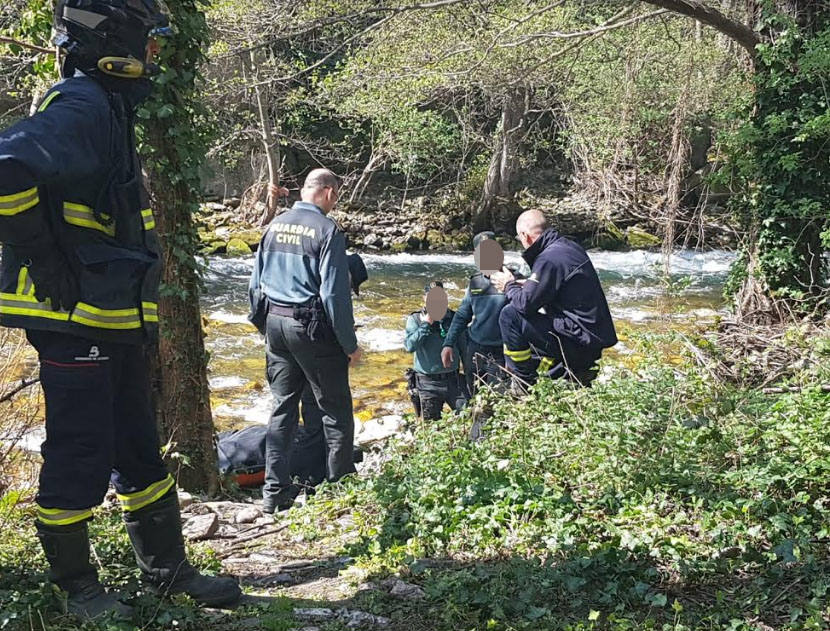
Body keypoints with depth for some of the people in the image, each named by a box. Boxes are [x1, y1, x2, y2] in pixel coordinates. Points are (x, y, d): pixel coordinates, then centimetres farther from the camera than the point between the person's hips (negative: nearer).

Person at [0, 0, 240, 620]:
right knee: (81, 458, 3)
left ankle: (169, 569, 30)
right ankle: (78, 588, 21)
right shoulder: (80, 109, -17)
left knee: (139, 449, 17)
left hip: (113, 324, 10)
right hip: (76, 321, -10)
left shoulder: (107, 110, 16)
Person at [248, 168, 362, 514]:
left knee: (283, 407, 14)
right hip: (312, 329, -6)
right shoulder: (327, 231, -13)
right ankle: (340, 483, 12)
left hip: (275, 324, 7)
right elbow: (334, 293, -16)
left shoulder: (274, 225, 6)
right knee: (336, 409, 6)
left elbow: (255, 284, 11)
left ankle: (275, 490, 15)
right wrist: (350, 344, -8)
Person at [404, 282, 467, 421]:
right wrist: (426, 324, -19)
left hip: (452, 380, 2)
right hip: (427, 383, -2)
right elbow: (409, 346, -17)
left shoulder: (453, 317, 4)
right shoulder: (415, 319, -3)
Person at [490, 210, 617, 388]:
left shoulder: (549, 259, -18)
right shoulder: (571, 247, 11)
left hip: (580, 339, -10)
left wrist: (509, 286, 1)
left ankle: (522, 383, -3)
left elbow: (526, 304, -18)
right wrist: (528, 285, 17)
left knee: (510, 315, -13)